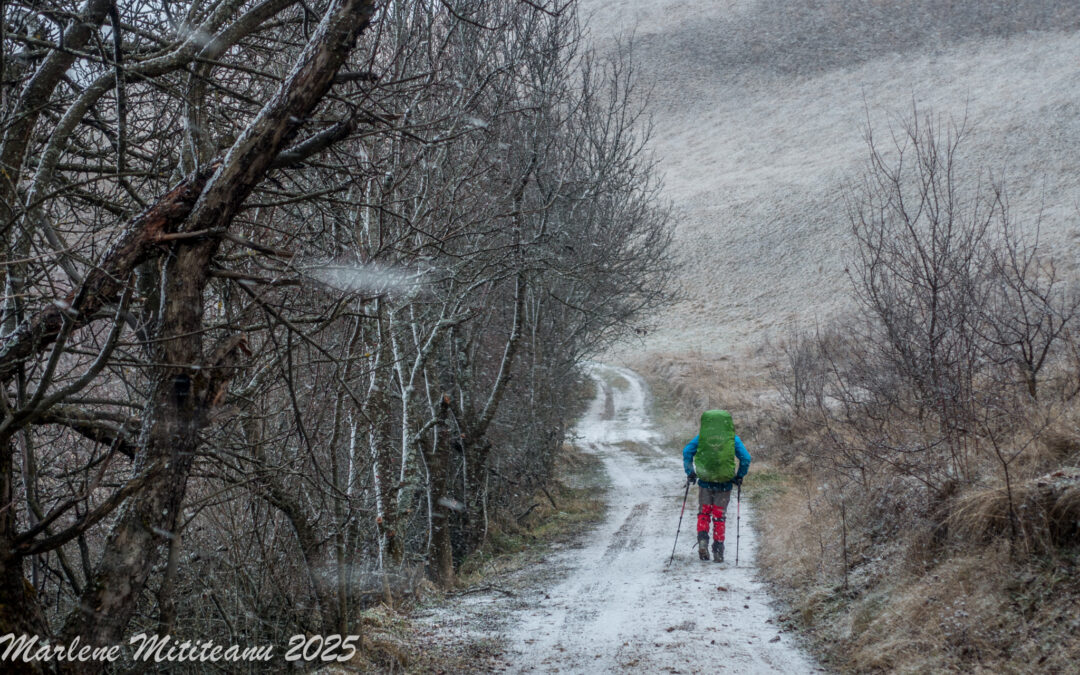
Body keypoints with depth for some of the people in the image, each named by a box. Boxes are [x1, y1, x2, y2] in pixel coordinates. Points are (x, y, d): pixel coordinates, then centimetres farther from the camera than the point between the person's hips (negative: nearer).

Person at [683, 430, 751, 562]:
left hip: (705, 482, 0)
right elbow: (745, 458, -9)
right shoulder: (733, 439, -2)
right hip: (724, 485, 0)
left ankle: (702, 539, -10)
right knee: (719, 517, 9)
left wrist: (690, 472, -1)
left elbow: (687, 451, -7)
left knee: (703, 513, 13)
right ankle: (718, 551, 9)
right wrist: (739, 476, 3)